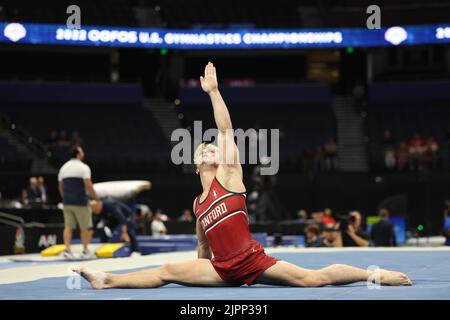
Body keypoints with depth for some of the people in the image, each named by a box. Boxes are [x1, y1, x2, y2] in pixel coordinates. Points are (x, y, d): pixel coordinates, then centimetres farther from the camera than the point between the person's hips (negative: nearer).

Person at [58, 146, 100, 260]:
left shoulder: (63, 168, 12)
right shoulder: (83, 167, -8)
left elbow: (60, 187, 16)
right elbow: (88, 185, -16)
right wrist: (96, 198, -7)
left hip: (67, 202, 6)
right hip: (80, 203, -6)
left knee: (68, 226, 6)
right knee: (86, 227, 5)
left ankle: (67, 250, -5)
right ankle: (85, 251, 8)